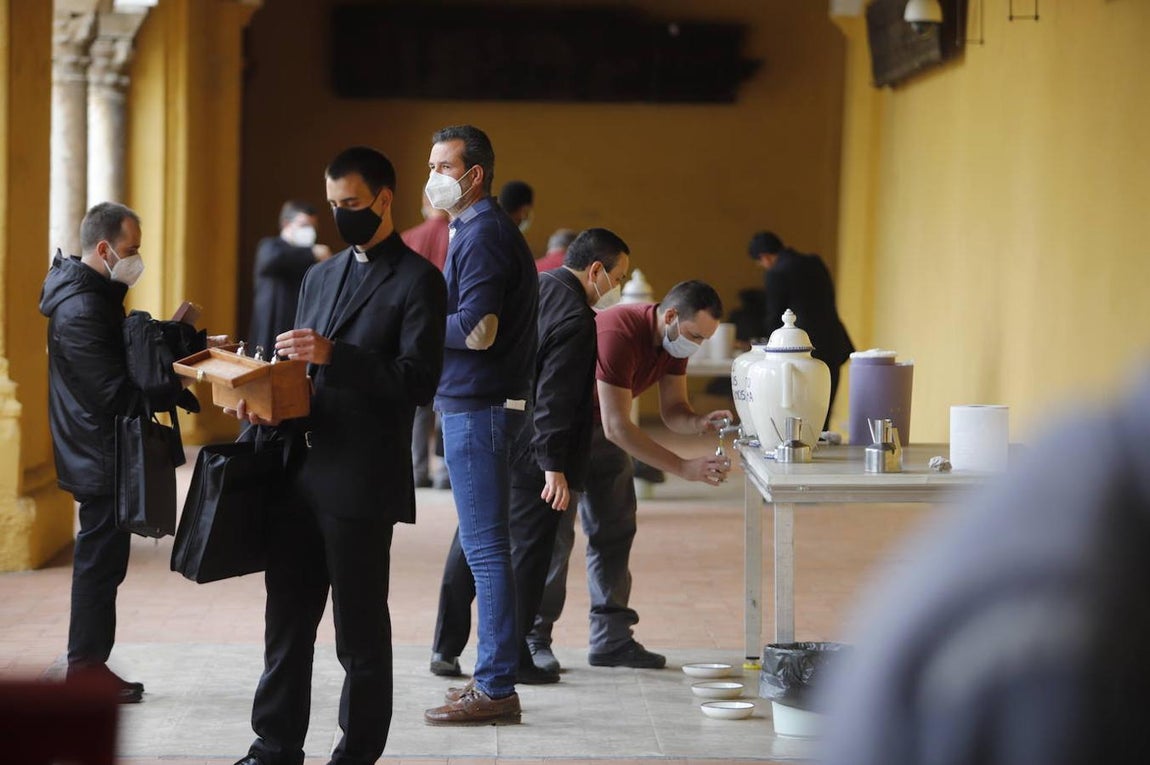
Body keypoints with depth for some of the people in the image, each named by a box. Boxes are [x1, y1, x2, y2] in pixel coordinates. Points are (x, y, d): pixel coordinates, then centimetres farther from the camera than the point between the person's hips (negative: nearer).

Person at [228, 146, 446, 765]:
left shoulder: (416, 281, -4)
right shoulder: (321, 277, 19)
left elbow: (418, 379, -14)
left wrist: (333, 354, -22)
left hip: (359, 482, -7)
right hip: (299, 474, 7)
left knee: (360, 632, 2)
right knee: (286, 620, 10)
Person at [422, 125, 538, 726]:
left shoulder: (483, 235, -14)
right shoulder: (482, 230, 18)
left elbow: (477, 331, -22)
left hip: (477, 408, -11)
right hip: (474, 404, 11)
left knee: (484, 546, -7)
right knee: (483, 545, 14)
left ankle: (495, 689, -4)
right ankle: (492, 677, 20)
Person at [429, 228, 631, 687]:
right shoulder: (575, 319, -17)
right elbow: (554, 398, -21)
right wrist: (555, 468, -20)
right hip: (527, 451, -9)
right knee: (528, 550, 2)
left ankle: (446, 648, 19)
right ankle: (511, 660, 8)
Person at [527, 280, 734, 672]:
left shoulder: (675, 339, -8)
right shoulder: (619, 334, -35)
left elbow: (673, 410, -3)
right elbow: (617, 427, -37)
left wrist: (701, 422, -27)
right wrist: (684, 468, -39)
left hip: (602, 428, 8)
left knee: (615, 529, 3)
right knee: (552, 532, -8)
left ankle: (611, 639, 6)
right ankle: (532, 638, 0)